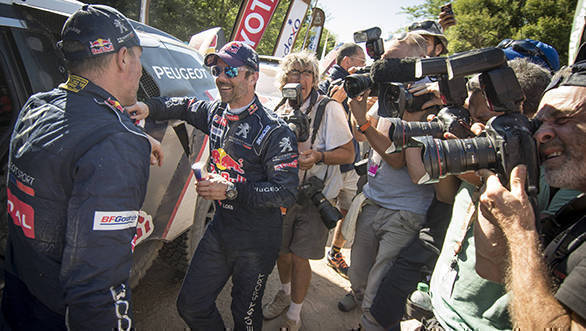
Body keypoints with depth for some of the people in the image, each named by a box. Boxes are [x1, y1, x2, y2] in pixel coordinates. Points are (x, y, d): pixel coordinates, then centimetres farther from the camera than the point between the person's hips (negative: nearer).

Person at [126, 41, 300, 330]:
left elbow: (287, 192, -23)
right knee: (190, 305, 16)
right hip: (219, 228, 6)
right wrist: (149, 107, 5)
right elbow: (186, 107, 24)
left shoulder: (273, 131, -19)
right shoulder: (215, 113, 2)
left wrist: (232, 190, -29)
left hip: (256, 241, -6)